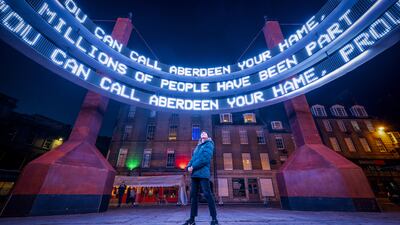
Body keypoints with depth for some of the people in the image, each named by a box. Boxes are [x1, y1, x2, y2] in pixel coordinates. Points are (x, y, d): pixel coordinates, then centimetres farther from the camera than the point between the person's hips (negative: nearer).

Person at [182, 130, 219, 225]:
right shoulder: (197, 147, 25)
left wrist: (193, 167, -11)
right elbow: (193, 158, 18)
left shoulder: (209, 144, 3)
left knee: (207, 194, -7)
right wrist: (188, 167, -2)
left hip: (203, 172, -7)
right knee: (193, 195, 8)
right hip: (195, 173, 7)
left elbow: (205, 158, -11)